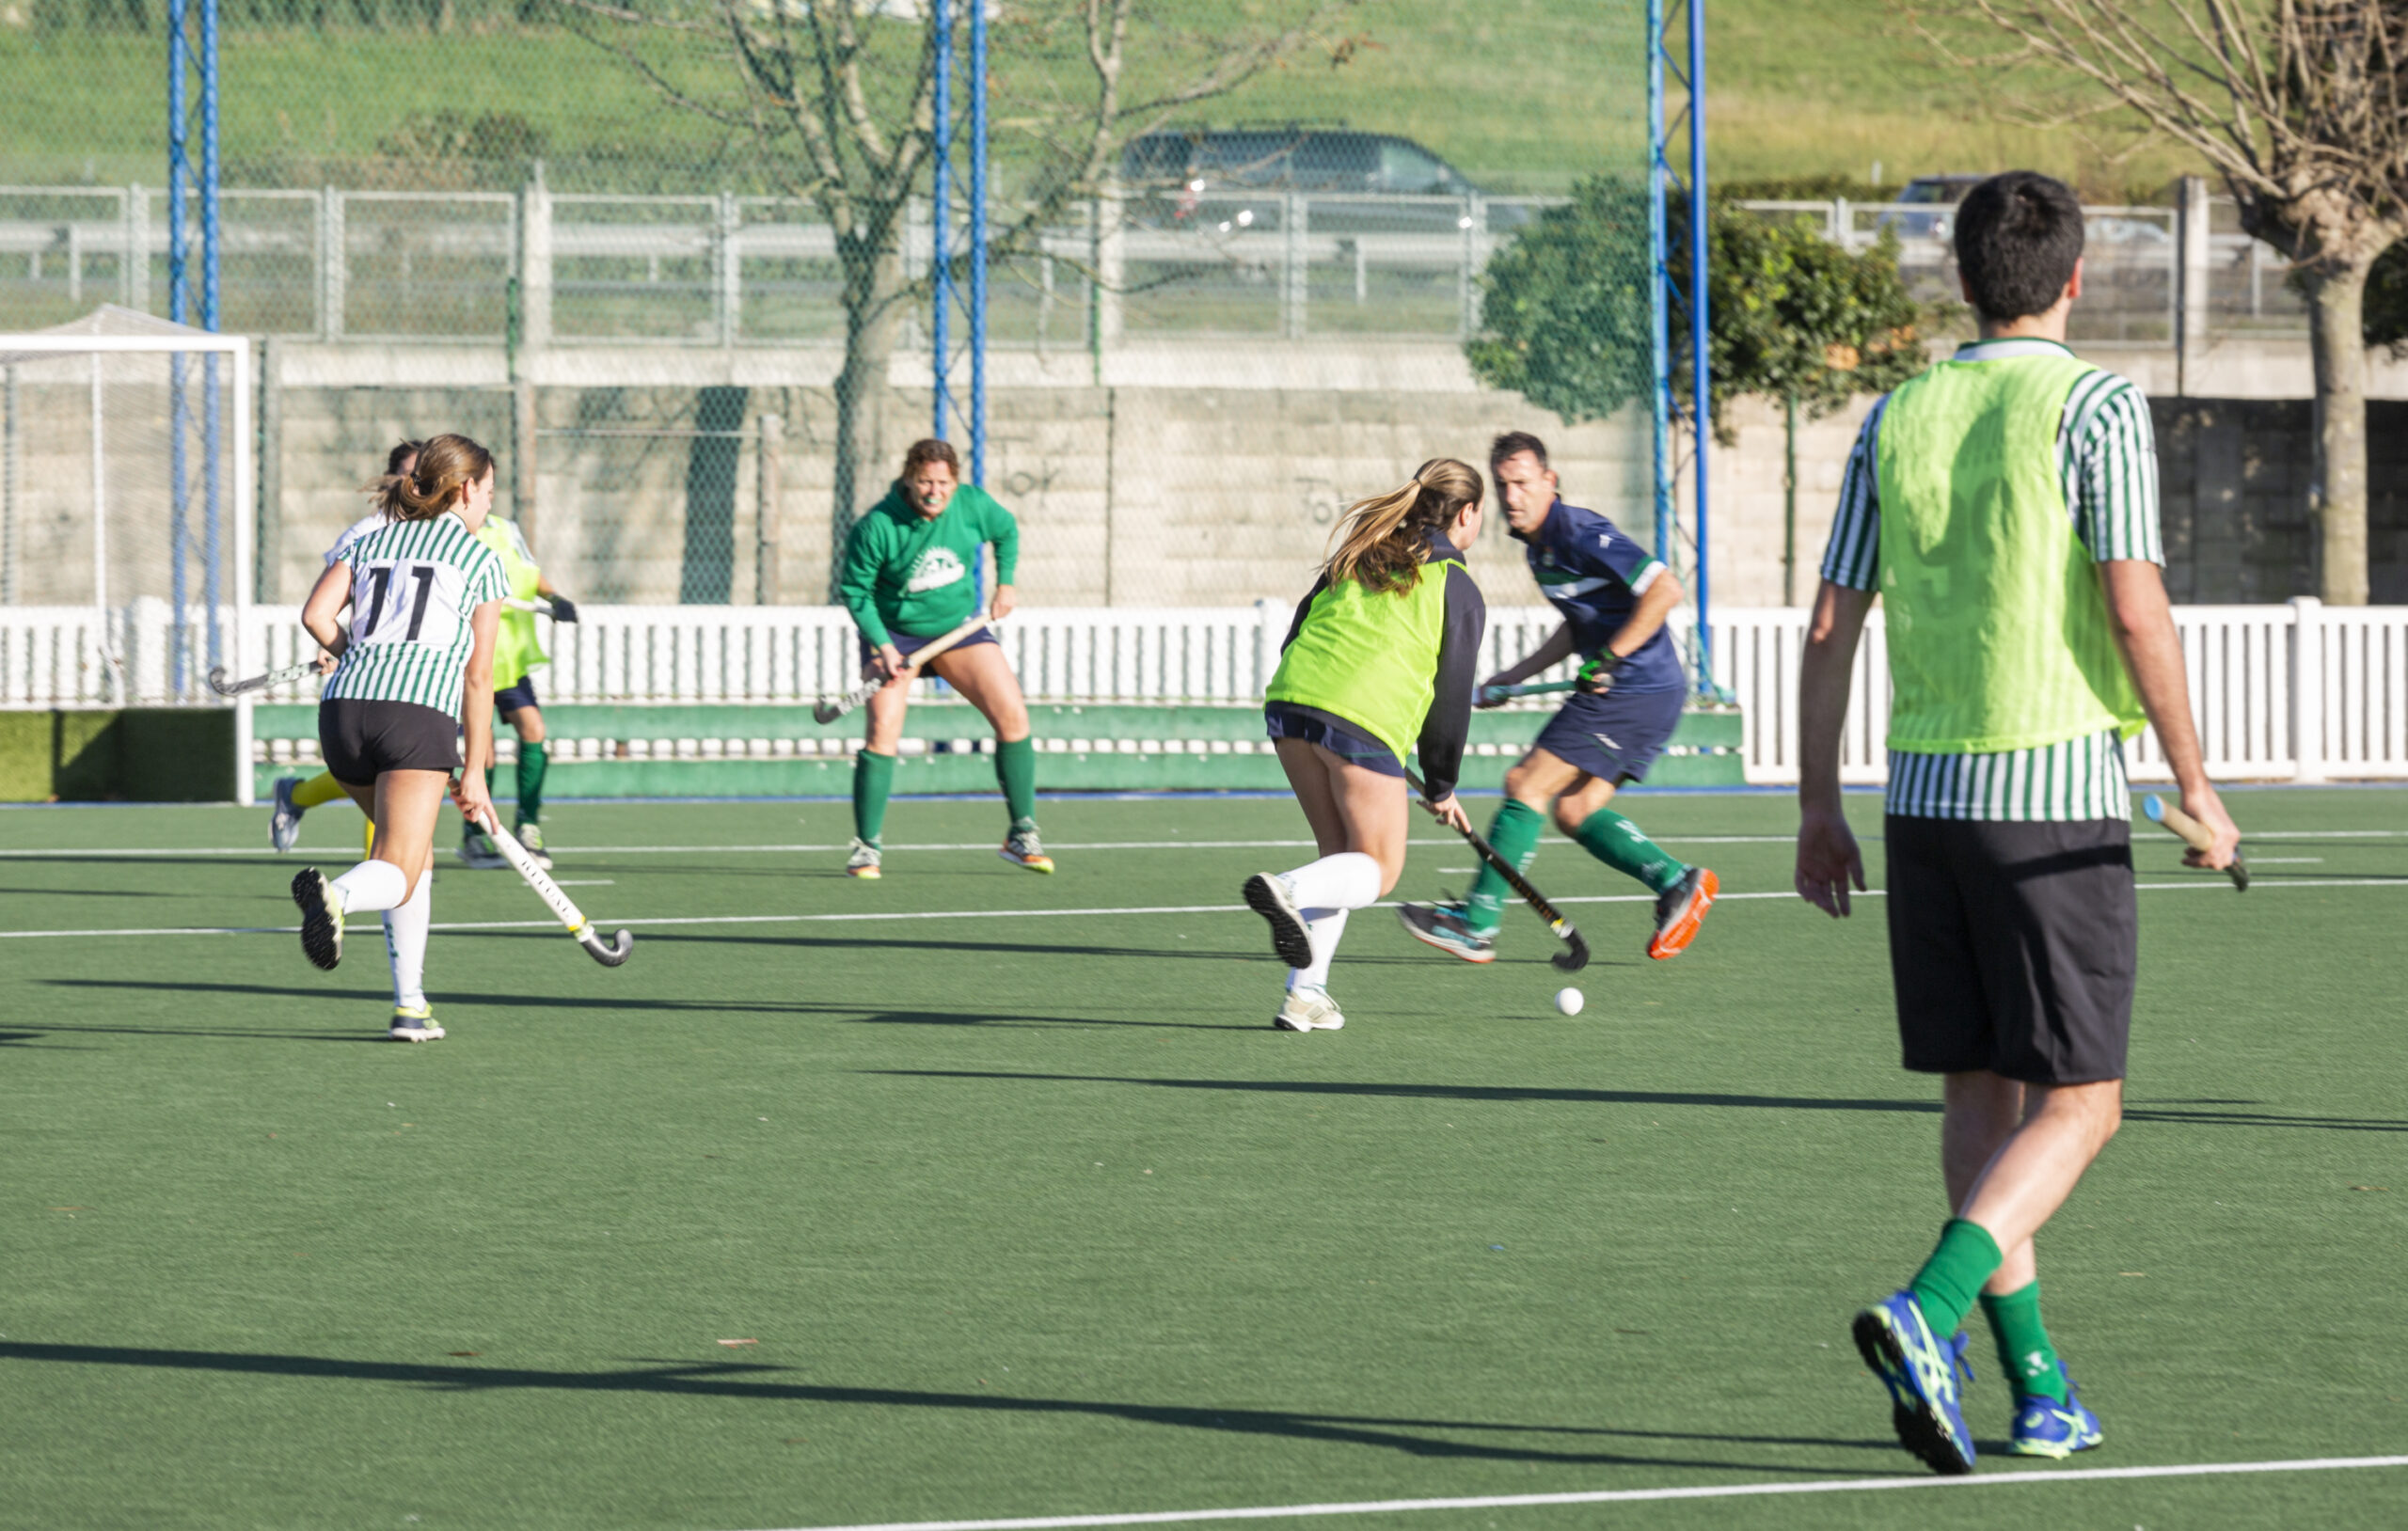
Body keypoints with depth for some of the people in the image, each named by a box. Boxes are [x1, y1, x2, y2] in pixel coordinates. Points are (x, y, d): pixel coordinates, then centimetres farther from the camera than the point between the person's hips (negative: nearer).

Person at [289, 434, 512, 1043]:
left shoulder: (371, 543, 22)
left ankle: (410, 1004, 19)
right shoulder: (481, 560, 11)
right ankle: (336, 894, -47)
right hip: (420, 714, -5)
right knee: (397, 876, -12)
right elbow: (478, 676, 6)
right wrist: (475, 773, 10)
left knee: (416, 855, 24)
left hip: (343, 709, 5)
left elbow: (316, 615, 6)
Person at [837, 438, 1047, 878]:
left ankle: (1022, 836, 4)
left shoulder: (973, 504, -11)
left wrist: (1006, 584, 4)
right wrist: (882, 646, -22)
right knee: (882, 733, -18)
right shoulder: (877, 526, -22)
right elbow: (854, 590, -13)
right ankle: (867, 848, -6)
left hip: (959, 625, 3)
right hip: (894, 631, -3)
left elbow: (1006, 531, 12)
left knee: (1012, 716, -8)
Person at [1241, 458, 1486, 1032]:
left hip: (1290, 701, 6)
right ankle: (1290, 890, -25)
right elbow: (1451, 698, 8)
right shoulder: (1459, 591, 6)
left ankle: (1305, 992, 9)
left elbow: (1296, 633, 20)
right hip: (1366, 721, -6)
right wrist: (1441, 787, 19)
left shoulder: (1361, 555, 22)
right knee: (1378, 869, 7)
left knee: (1340, 852, 19)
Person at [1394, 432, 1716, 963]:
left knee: (1527, 785, -8)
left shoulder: (1579, 534, -17)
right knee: (1573, 811, 11)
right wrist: (1515, 675, 22)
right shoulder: (1538, 545, 14)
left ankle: (1476, 926, -4)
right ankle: (1678, 883, 8)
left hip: (1637, 693, -10)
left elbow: (1664, 589, -24)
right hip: (1641, 698, 10)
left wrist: (1608, 657, -22)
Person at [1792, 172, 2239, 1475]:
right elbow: (2135, 607, -14)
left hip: (1924, 791, 5)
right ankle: (1926, 1315, -22)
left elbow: (1830, 626, 8)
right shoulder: (2093, 405, -6)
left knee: (1981, 1096, 12)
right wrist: (2195, 783, -6)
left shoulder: (1896, 419, 8)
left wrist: (1819, 809, 15)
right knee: (2078, 1105, -1)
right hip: (2056, 796, -5)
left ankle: (2038, 1386, 12)